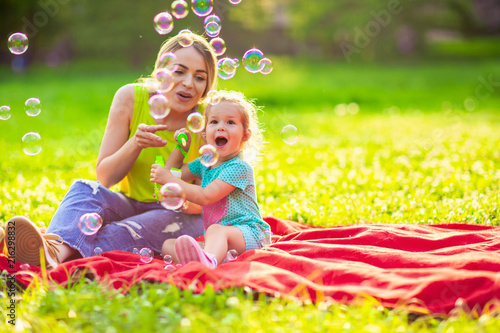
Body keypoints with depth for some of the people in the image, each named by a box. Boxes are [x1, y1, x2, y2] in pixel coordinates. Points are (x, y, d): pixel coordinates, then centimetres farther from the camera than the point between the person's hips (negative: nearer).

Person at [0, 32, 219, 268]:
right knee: (85, 189, -25)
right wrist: (135, 145, -25)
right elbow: (104, 177, -7)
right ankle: (59, 242, -58)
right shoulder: (130, 98, -9)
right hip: (130, 204, 2)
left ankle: (63, 251, -54)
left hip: (180, 215, -2)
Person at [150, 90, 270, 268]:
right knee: (168, 245, -9)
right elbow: (173, 173, 30)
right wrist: (181, 146, 15)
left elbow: (206, 196, -17)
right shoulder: (205, 163, 17)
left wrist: (169, 179, -12)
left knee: (216, 230, -39)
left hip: (247, 234, -9)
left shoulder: (239, 167, -10)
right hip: (215, 240, 9)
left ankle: (208, 260, -74)